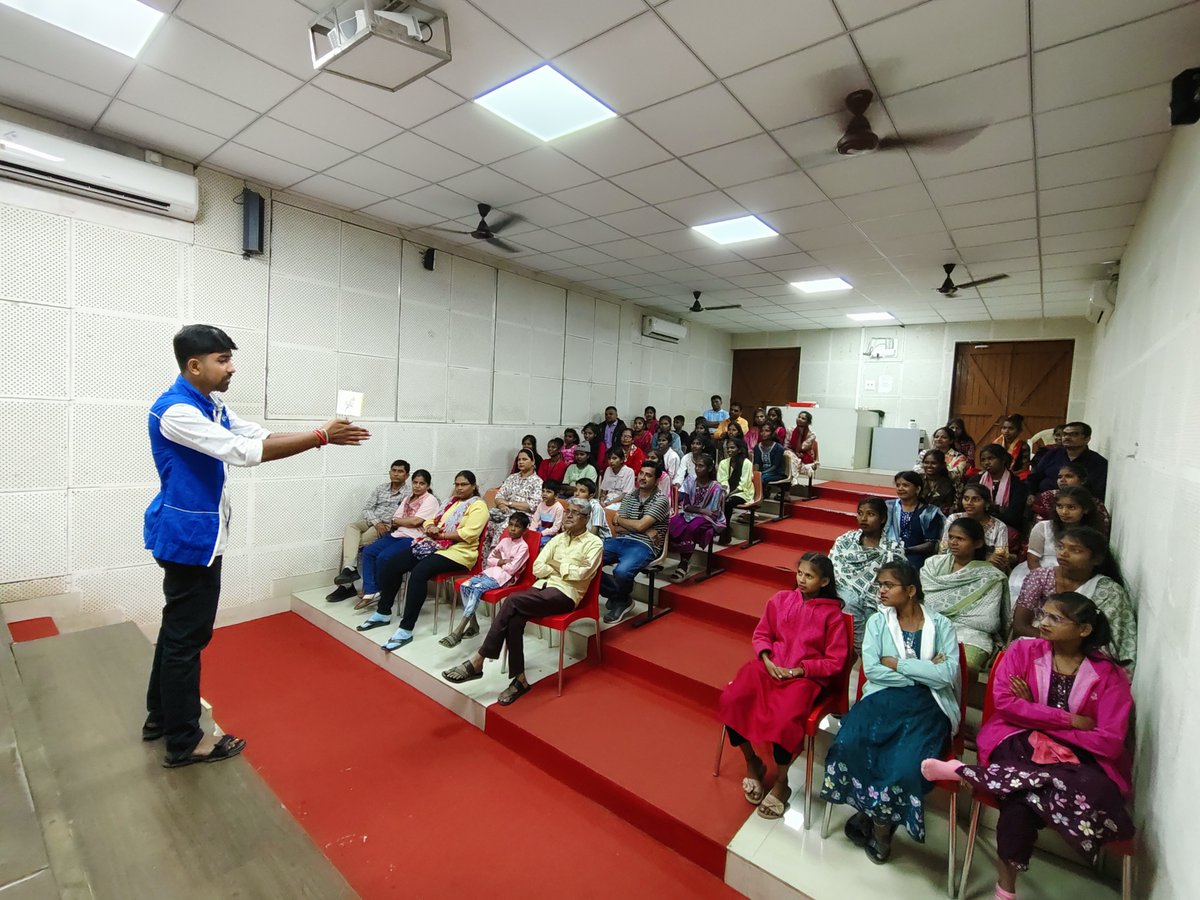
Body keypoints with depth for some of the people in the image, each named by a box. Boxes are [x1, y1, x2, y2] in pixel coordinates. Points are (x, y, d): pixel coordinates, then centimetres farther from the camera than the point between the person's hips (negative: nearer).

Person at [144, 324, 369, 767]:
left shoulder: (213, 406, 8)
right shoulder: (175, 411, -23)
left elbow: (261, 437, 4)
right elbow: (244, 451, -30)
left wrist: (323, 434, -9)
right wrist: (320, 437, -29)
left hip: (195, 533, 10)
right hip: (189, 535, -10)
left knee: (178, 628, 21)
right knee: (187, 635, 1)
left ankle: (160, 715, 38)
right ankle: (184, 741, 16)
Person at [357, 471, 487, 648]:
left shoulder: (478, 506, -5)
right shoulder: (451, 501, 21)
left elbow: (468, 534, -18)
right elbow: (430, 521, 20)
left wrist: (441, 534, -15)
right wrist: (430, 529, -4)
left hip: (457, 552, -9)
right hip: (435, 546, 9)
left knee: (419, 573, -32)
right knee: (392, 566, -5)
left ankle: (406, 629, -27)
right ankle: (383, 613, 13)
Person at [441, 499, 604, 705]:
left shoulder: (594, 543, 2)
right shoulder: (558, 538, 19)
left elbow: (580, 574, -14)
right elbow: (537, 568, 9)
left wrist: (555, 567, 0)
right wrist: (565, 570, -4)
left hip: (565, 593, -6)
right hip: (543, 587, 6)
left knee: (512, 602, -27)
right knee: (514, 620, -26)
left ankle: (477, 662, -20)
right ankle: (519, 679, -14)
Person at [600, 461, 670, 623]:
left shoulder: (661, 500, -1)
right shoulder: (629, 496, 16)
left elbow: (640, 526, -12)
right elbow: (616, 528, 7)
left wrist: (620, 520, 6)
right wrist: (646, 530, -6)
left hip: (643, 546, -5)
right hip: (620, 541, 5)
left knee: (621, 572, -36)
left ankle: (621, 600, 2)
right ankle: (617, 595, 3)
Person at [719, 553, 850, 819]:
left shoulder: (831, 614, -1)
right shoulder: (780, 599, 8)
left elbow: (835, 661, -2)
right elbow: (761, 635, 11)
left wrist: (799, 670, -13)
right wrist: (767, 660, -8)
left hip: (806, 677, -3)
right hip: (770, 667, 4)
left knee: (785, 720, -31)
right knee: (730, 700, -21)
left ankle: (781, 783, 1)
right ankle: (752, 763, 7)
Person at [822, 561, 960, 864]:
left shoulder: (941, 625, 4)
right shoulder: (877, 622, 8)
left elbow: (947, 675, -9)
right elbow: (871, 670, -4)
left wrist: (896, 663, -8)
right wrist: (923, 673, -9)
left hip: (927, 706, -1)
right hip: (884, 699, 2)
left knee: (906, 763, -29)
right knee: (849, 745, -26)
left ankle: (880, 820, -1)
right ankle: (874, 812, 1)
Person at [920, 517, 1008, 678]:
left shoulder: (990, 577, 2)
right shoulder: (933, 564, 11)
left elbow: (989, 622, -5)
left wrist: (950, 619, -5)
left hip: (970, 634, -2)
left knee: (963, 668, -34)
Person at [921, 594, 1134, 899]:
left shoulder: (1109, 675, 0)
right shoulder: (1022, 651, 2)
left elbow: (1109, 742, -7)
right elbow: (1004, 701, -8)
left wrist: (1038, 718, -10)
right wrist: (1070, 720, -13)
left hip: (1080, 756, 1)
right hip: (1018, 743, -1)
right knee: (1025, 791, -32)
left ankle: (964, 771, -22)